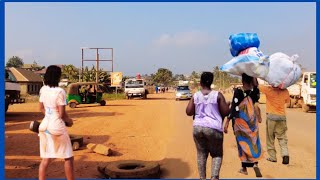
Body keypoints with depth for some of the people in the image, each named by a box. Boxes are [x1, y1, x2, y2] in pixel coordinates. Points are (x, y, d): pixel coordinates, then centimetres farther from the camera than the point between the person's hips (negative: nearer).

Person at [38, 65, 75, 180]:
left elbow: (41, 109, 12)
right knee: (68, 158, 9)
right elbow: (62, 114, -15)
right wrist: (69, 120, 2)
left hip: (45, 125, 7)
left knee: (46, 158, 13)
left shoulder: (43, 90, 3)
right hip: (57, 126, -7)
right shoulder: (60, 91, -17)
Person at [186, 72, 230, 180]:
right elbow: (225, 112, -3)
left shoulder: (195, 96, 2)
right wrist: (227, 105, 17)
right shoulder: (217, 95, -3)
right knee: (217, 154, 12)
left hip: (198, 127, 2)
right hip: (213, 128, -2)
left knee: (201, 154, 14)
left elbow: (188, 112, 3)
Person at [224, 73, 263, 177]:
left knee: (243, 142, 11)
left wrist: (227, 122, -15)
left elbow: (234, 108, -18)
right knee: (253, 142, 13)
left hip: (240, 120, -2)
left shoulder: (238, 92, -16)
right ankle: (255, 164, -9)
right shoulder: (255, 91, -7)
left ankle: (244, 168, 20)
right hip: (252, 120, 2)